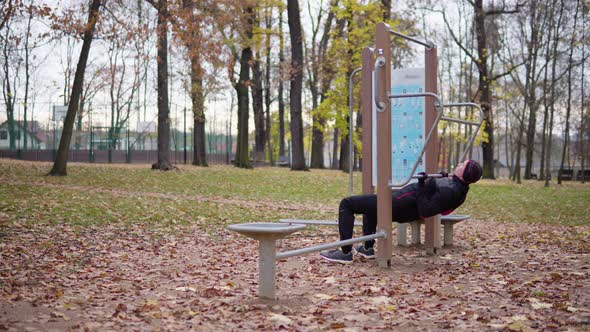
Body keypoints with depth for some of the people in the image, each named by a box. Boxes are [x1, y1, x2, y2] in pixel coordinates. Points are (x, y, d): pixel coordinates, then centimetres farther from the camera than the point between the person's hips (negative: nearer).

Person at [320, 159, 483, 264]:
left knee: (347, 204, -7)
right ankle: (367, 248, 28)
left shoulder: (449, 192, -26)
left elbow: (425, 211, -29)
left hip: (397, 206, -11)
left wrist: (422, 186, -26)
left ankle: (345, 252, -6)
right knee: (370, 202, 36)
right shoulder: (458, 187, 4)